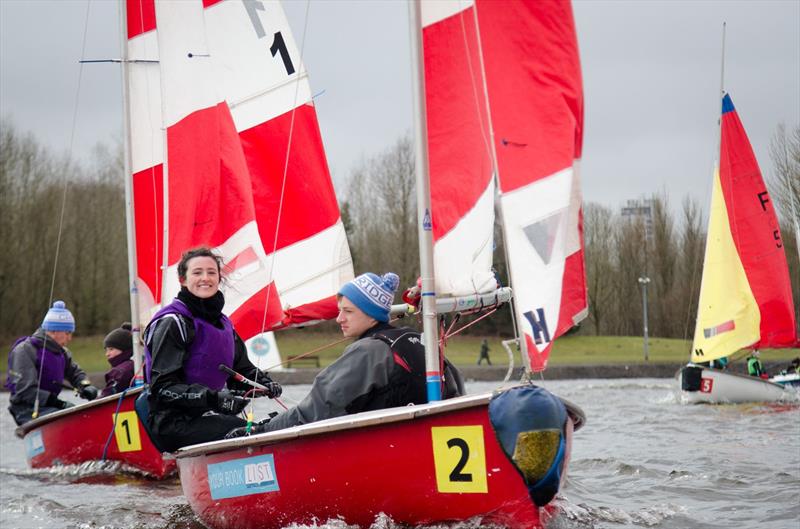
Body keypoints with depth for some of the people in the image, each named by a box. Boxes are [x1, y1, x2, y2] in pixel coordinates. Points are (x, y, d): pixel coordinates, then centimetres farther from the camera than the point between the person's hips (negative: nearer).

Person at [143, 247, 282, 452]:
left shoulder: (222, 323, 17)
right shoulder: (172, 323, -9)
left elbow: (241, 370, 24)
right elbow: (163, 387, -16)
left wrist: (265, 383, 1)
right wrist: (213, 398, -27)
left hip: (204, 417, 8)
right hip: (174, 423, -8)